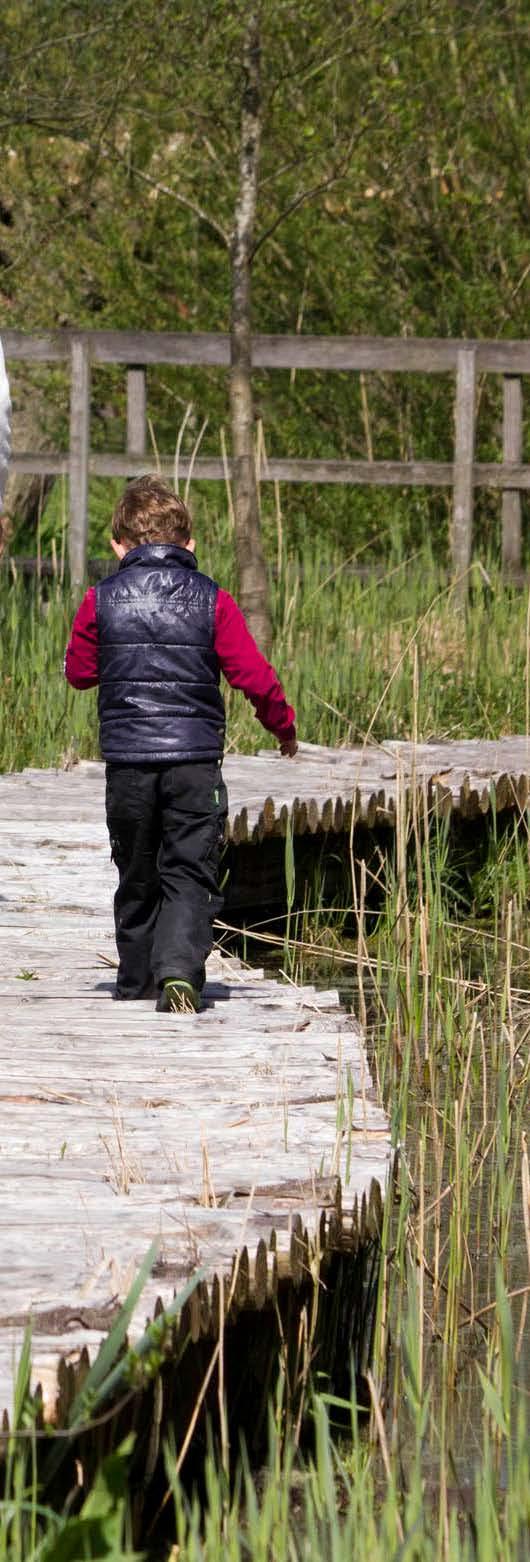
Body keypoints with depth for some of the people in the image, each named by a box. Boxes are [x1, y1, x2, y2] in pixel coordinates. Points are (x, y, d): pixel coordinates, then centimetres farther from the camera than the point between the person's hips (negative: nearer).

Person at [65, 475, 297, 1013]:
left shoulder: (101, 600, 1)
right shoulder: (212, 601, -2)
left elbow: (78, 671, 13)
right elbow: (254, 676, -3)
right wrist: (282, 725, 14)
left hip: (127, 760, 1)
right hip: (196, 760, -1)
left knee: (137, 876, 17)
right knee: (190, 876, -1)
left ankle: (137, 980, 24)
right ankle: (179, 969, -22)